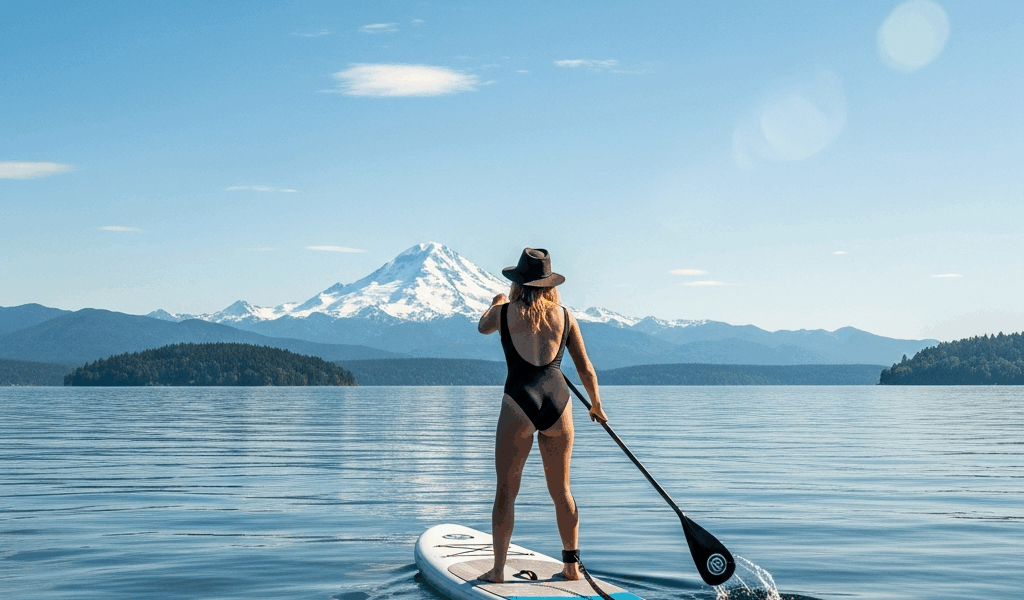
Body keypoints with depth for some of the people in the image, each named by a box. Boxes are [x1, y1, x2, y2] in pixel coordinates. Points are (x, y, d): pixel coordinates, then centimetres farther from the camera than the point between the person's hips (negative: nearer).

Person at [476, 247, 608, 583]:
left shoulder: (504, 313, 1)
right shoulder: (565, 316, 6)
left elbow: (483, 327, 27)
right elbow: (585, 370, 11)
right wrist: (596, 406, 28)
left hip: (519, 404, -3)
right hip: (558, 403, 3)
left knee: (506, 491, 6)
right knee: (561, 490, 16)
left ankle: (498, 571, 7)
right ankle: (572, 565, 23)